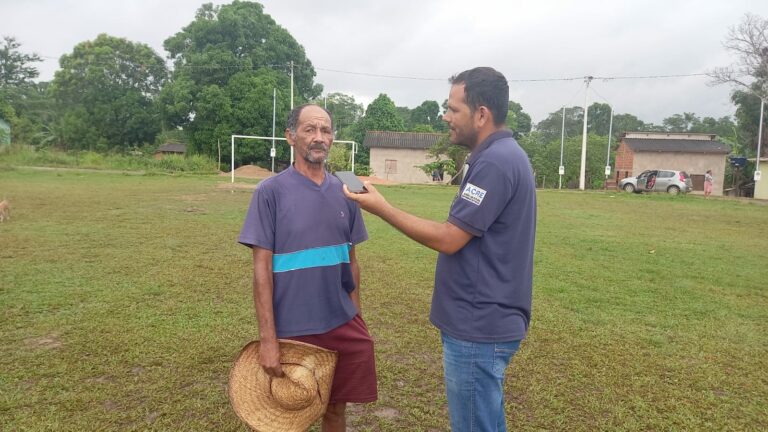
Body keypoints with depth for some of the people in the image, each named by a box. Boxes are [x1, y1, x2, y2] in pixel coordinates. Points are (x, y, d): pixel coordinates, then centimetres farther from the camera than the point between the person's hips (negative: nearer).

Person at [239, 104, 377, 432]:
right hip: (293, 329, -3)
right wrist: (267, 339, -14)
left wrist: (356, 318, 12)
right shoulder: (271, 191, -9)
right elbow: (262, 267, -11)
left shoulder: (344, 193, 3)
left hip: (343, 326, 4)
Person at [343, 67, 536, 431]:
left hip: (478, 327, -10)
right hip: (486, 320, 10)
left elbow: (448, 239, -22)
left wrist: (381, 208, -14)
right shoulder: (503, 155, 11)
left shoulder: (494, 161, -22)